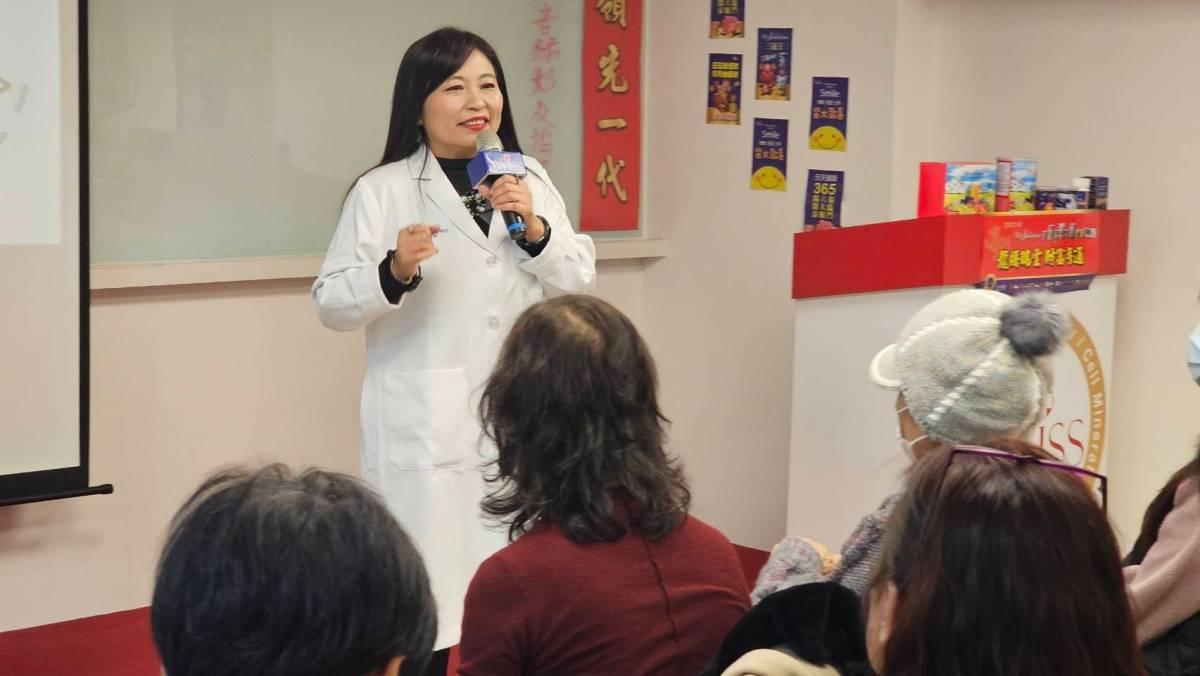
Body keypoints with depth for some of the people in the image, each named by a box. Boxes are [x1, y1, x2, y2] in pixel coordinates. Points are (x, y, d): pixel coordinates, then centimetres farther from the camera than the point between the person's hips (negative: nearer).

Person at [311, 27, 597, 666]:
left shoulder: (530, 180, 9)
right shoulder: (381, 191, -6)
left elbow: (578, 279, 8)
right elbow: (331, 303, -7)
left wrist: (535, 229, -10)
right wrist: (393, 272, -25)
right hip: (424, 427, -4)